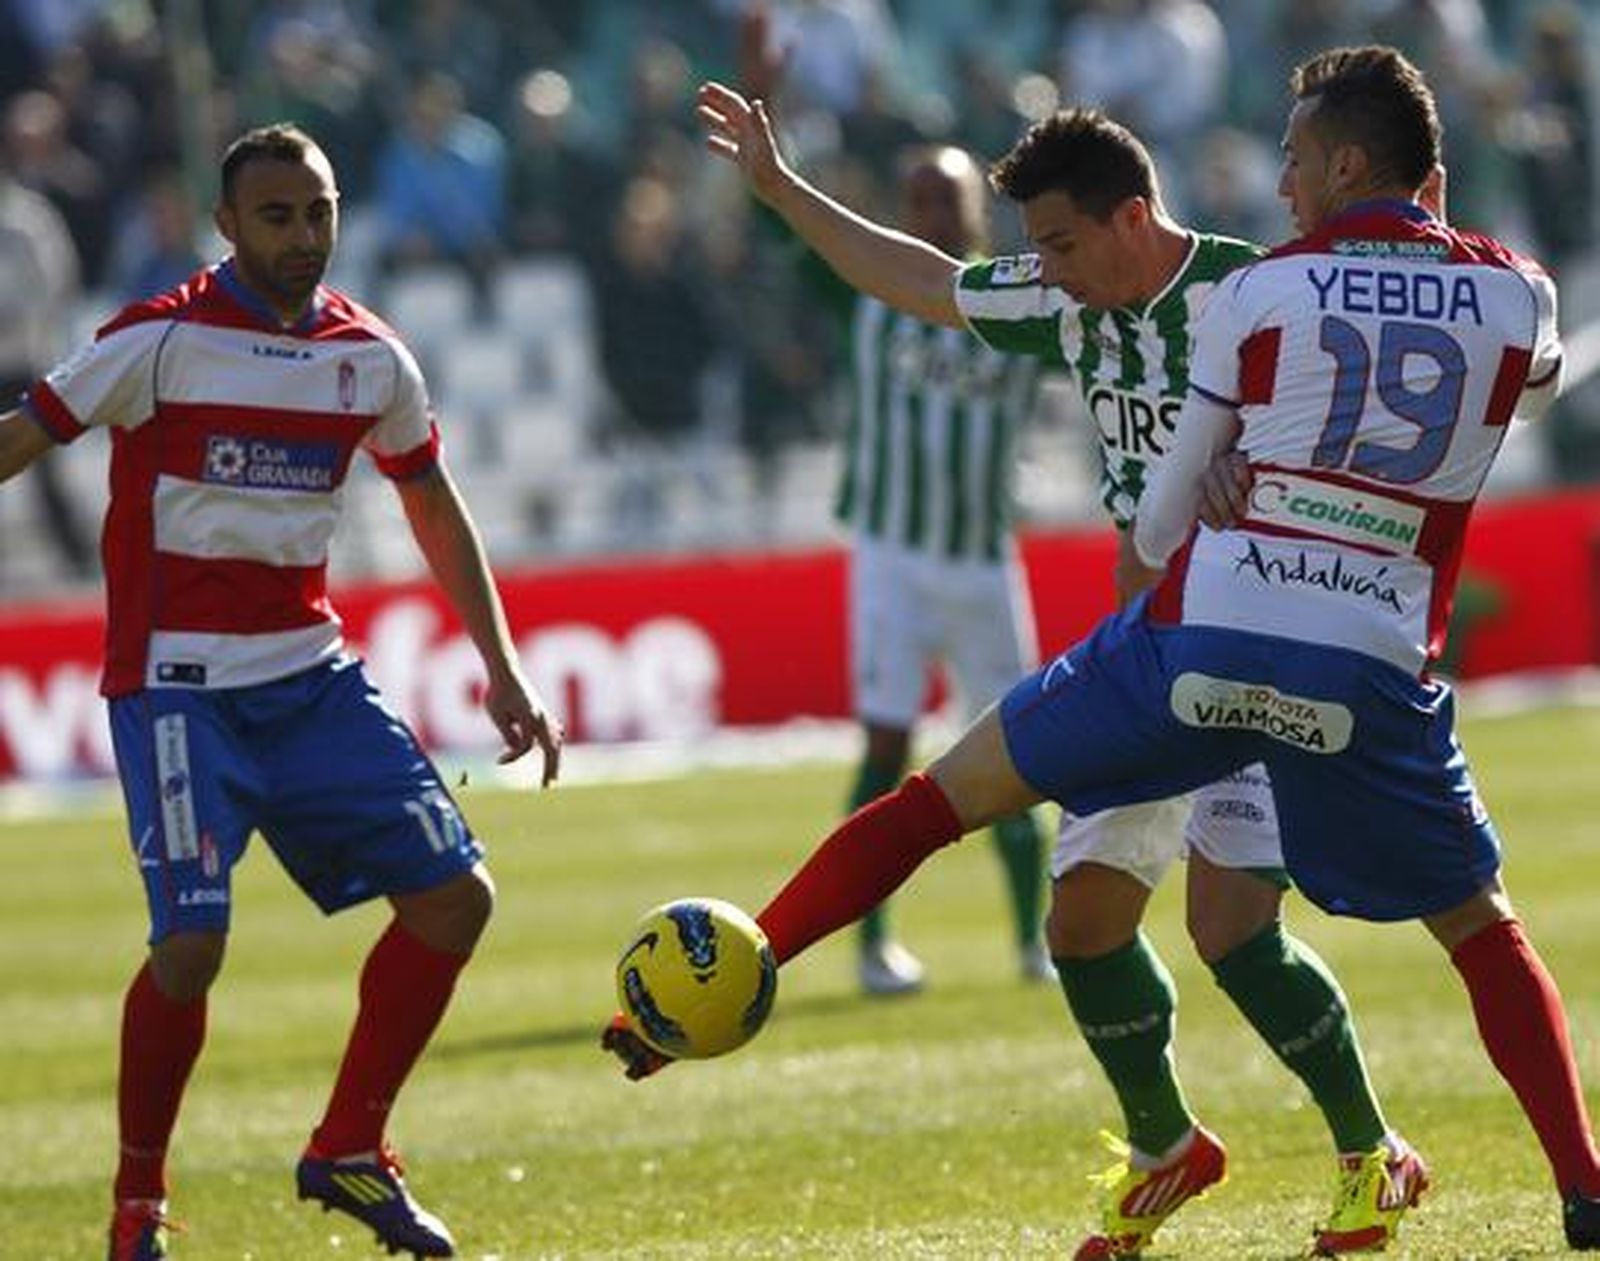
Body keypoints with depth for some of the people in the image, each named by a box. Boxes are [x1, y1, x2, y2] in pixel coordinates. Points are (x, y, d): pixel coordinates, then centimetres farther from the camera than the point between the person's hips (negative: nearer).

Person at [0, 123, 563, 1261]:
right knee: (193, 940, -18)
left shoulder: (371, 357, 5)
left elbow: (434, 506, 19)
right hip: (178, 684, -6)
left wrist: (503, 672, 16)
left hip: (312, 675, 6)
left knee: (455, 892, -2)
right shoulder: (160, 340, -10)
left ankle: (350, 1152, 13)